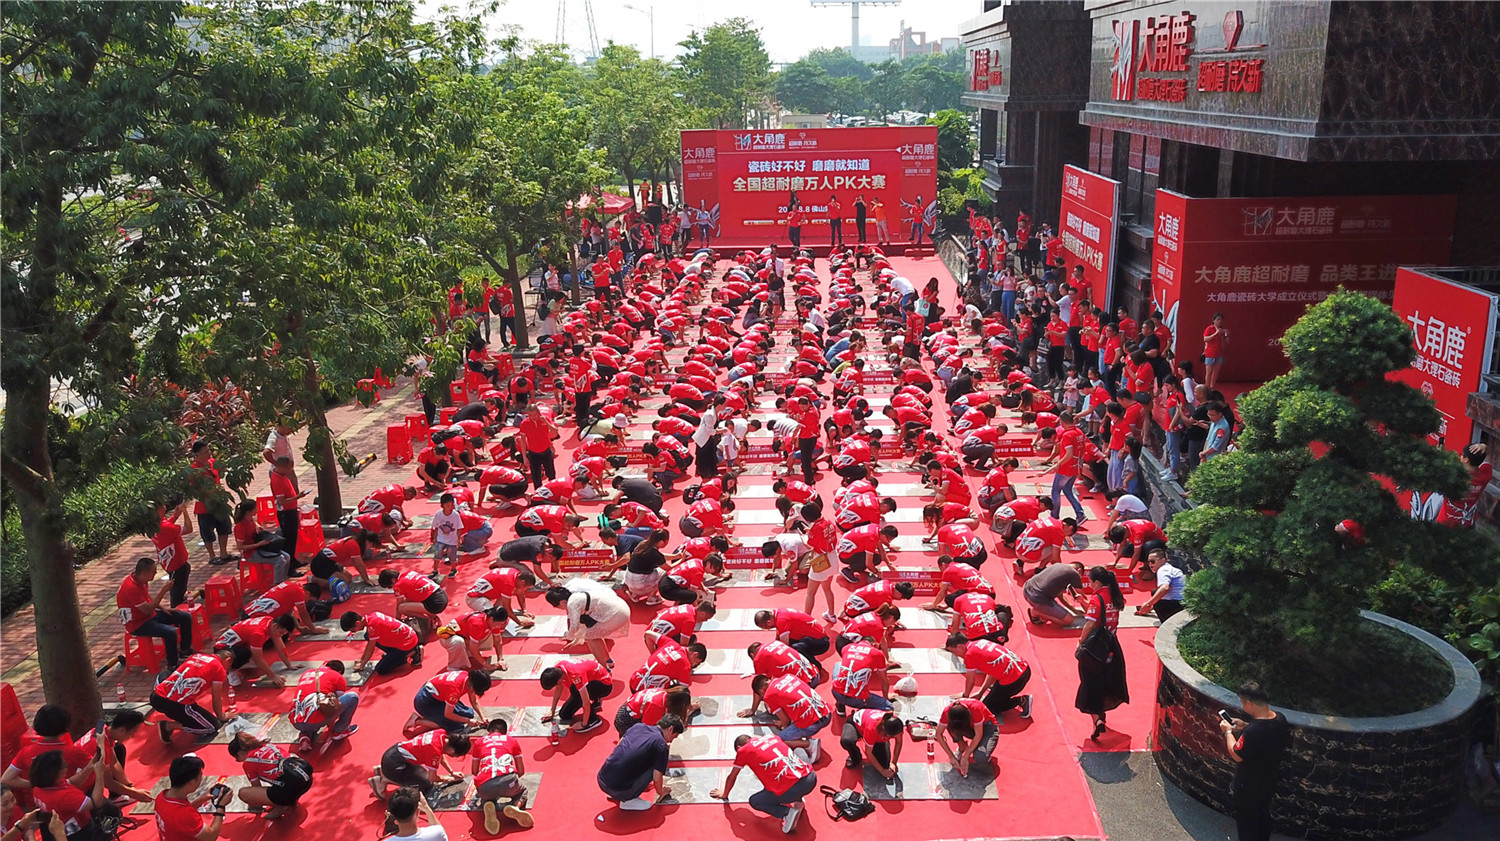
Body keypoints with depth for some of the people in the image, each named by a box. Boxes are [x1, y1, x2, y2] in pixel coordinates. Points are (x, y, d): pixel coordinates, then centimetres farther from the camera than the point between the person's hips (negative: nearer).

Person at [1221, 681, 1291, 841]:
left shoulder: (1252, 731, -38)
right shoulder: (1280, 719, -14)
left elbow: (1236, 755, -25)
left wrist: (1228, 731, -13)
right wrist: (1246, 726, 2)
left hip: (1249, 787, -7)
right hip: (1269, 781, 7)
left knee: (1246, 822, 17)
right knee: (1263, 815, 29)